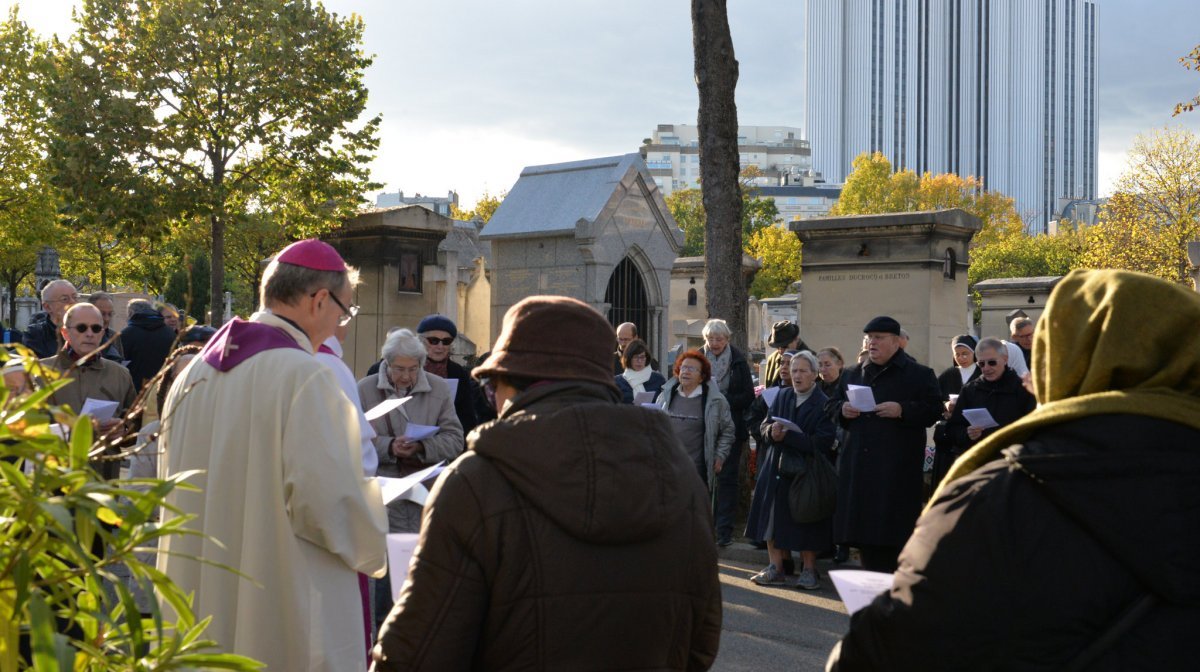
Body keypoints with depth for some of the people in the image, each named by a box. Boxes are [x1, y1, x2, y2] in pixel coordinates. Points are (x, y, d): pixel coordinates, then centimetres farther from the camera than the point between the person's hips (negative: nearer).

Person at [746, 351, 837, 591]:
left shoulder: (823, 404, -8)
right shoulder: (782, 397, 9)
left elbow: (822, 442, -18)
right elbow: (764, 426, 7)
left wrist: (786, 436, -22)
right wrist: (772, 430, -17)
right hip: (777, 469, 5)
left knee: (805, 524, 0)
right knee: (774, 518, 5)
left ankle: (809, 570, 12)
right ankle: (776, 568, 13)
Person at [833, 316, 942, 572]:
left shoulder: (918, 374, -1)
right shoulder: (856, 373, 17)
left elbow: (934, 409, -7)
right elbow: (839, 402, 25)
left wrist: (902, 410, -21)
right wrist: (843, 409, 2)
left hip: (897, 465, -6)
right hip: (860, 463, 6)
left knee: (893, 528, -7)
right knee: (863, 521, 6)